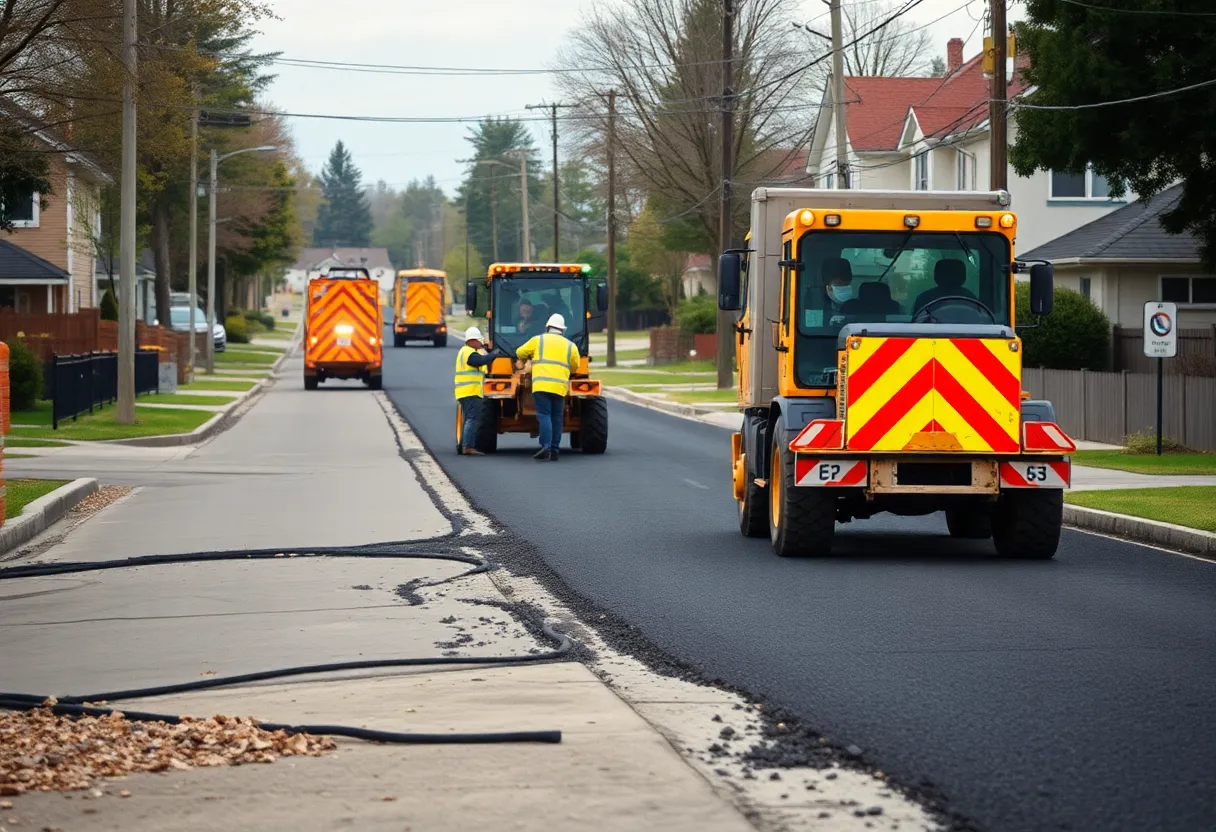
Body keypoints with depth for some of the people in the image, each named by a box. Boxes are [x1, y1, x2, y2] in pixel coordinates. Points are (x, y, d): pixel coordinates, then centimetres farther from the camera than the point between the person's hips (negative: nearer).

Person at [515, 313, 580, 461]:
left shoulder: (538, 340, 9)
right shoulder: (570, 346, 15)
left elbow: (520, 353, 17)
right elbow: (574, 367, 24)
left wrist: (523, 360, 41)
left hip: (541, 385, -3)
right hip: (560, 386, 3)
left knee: (544, 416, -9)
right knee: (556, 418, 9)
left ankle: (546, 447, -25)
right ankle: (554, 450, 6)